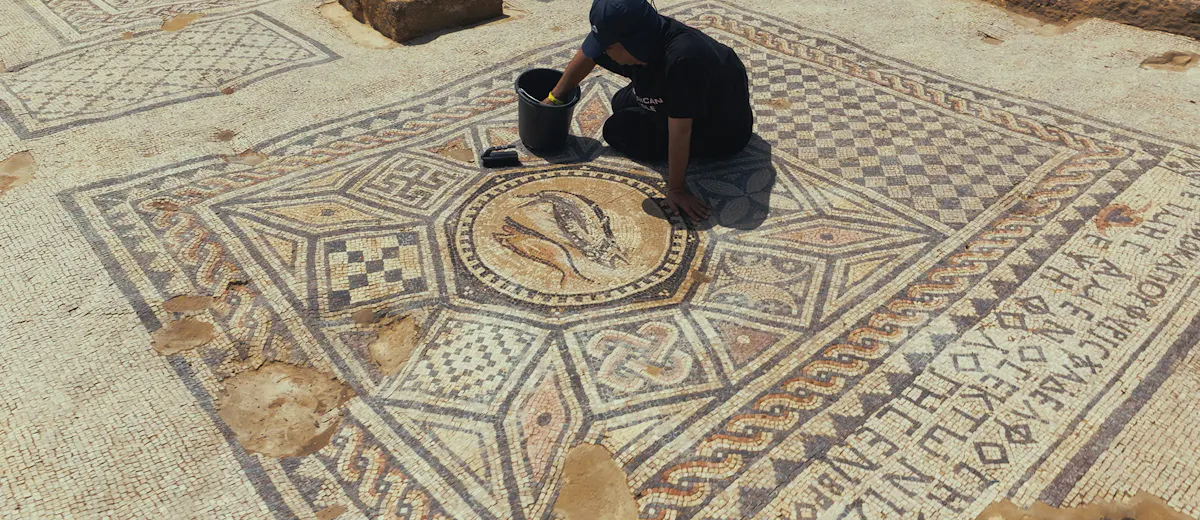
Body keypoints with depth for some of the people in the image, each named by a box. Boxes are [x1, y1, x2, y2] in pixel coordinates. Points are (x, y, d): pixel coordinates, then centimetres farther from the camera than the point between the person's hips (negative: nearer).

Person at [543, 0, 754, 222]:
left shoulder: (682, 59, -43)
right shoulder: (640, 36, -19)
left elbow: (680, 131, -37)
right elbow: (587, 55, -1)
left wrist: (676, 189, -29)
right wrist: (554, 98, 7)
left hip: (722, 130, -7)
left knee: (618, 130, -8)